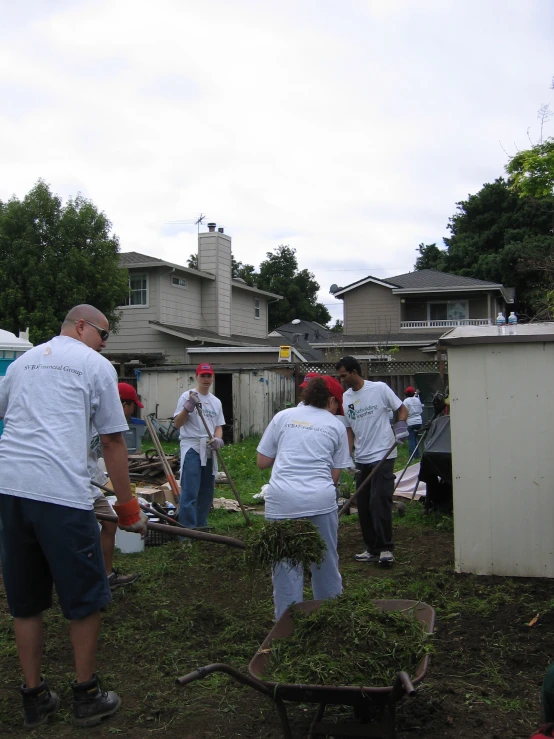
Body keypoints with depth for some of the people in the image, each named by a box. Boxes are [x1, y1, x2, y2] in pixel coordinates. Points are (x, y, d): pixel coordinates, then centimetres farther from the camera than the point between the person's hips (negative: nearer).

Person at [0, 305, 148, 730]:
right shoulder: (96, 365, 4)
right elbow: (113, 442, 2)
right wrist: (127, 507, 6)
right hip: (61, 492, -6)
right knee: (84, 599, 9)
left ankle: (35, 698, 26)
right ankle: (87, 696, 21)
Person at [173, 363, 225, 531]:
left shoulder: (216, 401, 14)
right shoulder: (187, 396, -4)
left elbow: (218, 426, 15)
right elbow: (177, 424, -7)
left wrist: (218, 439, -6)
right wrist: (188, 407, -22)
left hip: (209, 451, 7)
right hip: (192, 448, -7)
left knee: (207, 492, 12)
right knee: (190, 492, -11)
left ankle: (201, 528, 23)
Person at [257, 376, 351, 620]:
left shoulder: (282, 417, 12)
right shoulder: (336, 426, 11)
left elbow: (262, 462, 12)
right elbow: (335, 475, 10)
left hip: (283, 500, 0)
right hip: (321, 499, 0)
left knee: (287, 565, 7)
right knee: (326, 562, 15)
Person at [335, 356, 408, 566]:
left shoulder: (380, 389, -6)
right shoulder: (345, 398, 8)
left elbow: (401, 409, 3)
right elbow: (349, 429, 10)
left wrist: (401, 426, -16)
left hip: (383, 456, -6)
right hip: (361, 460, 6)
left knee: (380, 501, -12)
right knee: (363, 506, 9)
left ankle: (386, 548, -2)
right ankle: (372, 549, 19)